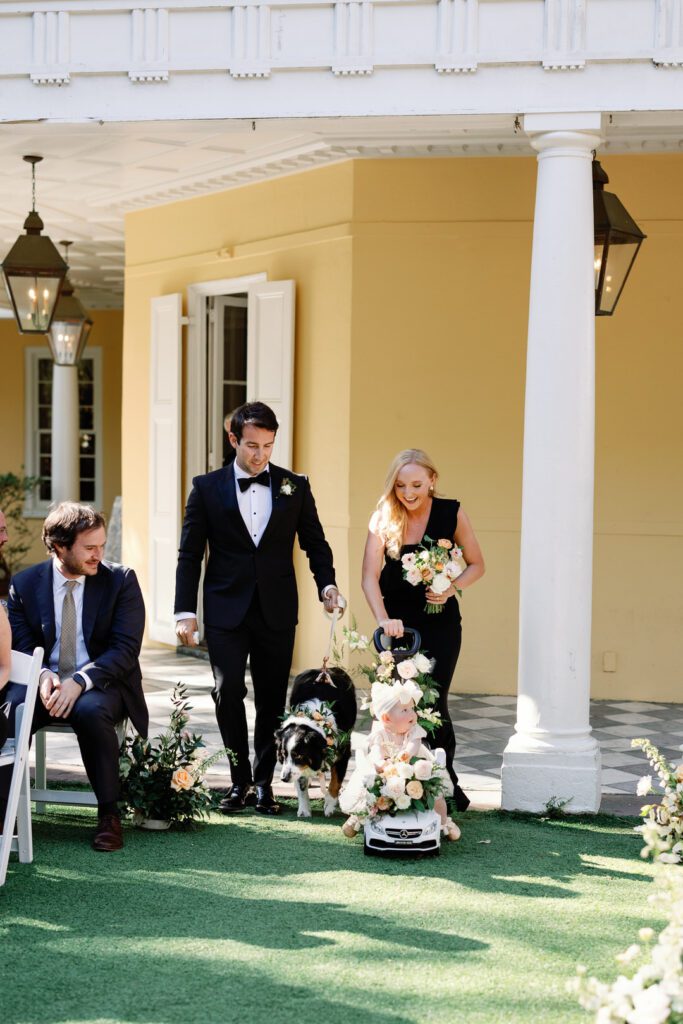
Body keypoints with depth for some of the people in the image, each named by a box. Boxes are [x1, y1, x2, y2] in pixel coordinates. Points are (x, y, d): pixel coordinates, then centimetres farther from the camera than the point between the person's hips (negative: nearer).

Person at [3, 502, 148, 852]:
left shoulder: (120, 580, -2)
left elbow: (126, 648, -9)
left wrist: (79, 682, -25)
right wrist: (41, 676, -21)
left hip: (101, 684, -2)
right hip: (44, 683, 2)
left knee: (90, 711, -36)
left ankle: (109, 814, -21)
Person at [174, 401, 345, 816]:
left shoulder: (294, 486, 5)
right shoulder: (208, 488, 1)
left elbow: (315, 543, 9)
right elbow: (190, 555, 2)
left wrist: (327, 583, -9)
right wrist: (186, 611, -5)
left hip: (277, 611, 1)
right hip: (226, 610, -1)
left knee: (272, 699, 5)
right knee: (228, 693, -8)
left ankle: (264, 782, 17)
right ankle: (241, 779, 7)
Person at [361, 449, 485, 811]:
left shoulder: (451, 514, -8)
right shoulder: (383, 518, -8)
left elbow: (476, 565, 2)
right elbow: (370, 577, -15)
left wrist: (451, 588, -17)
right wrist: (383, 620, -30)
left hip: (440, 622, -1)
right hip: (397, 622, 1)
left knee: (432, 700, -4)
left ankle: (445, 780, 15)